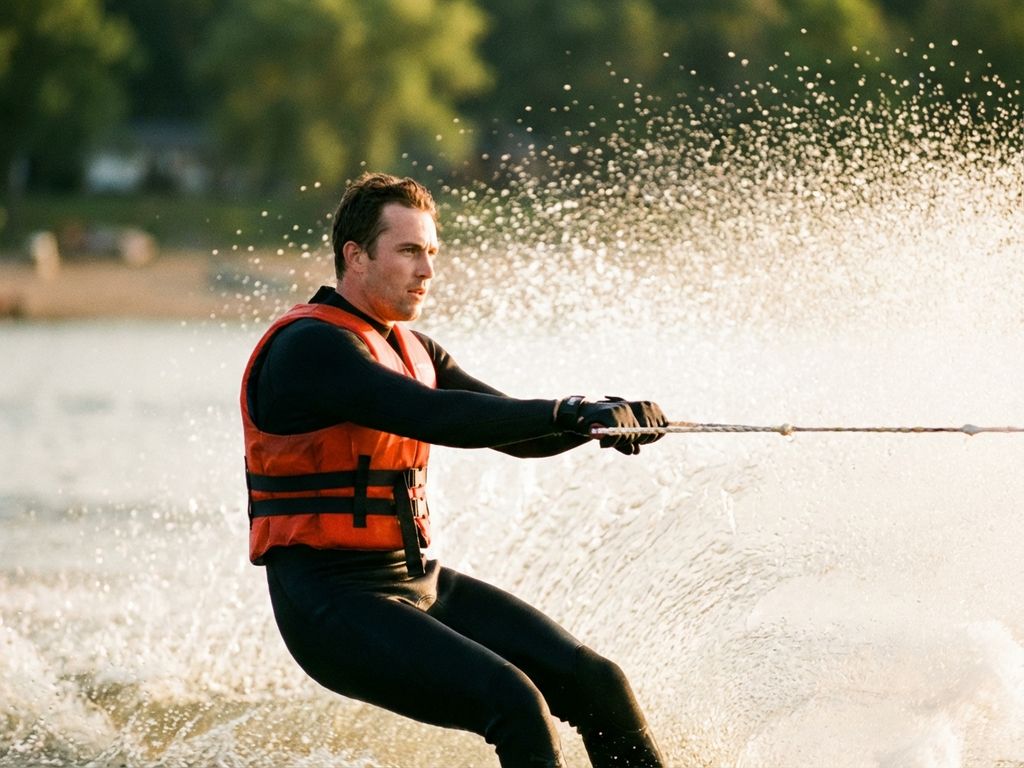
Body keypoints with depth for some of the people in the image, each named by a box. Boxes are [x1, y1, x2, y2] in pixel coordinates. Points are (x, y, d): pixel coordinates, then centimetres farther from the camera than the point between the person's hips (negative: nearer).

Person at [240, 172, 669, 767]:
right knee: (515, 705, -25)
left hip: (420, 584, 9)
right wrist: (571, 412, -31)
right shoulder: (311, 347, -15)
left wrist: (602, 418, -8)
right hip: (334, 605, -9)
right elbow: (435, 418, -28)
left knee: (596, 684, -2)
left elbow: (517, 433, 11)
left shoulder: (411, 351, 14)